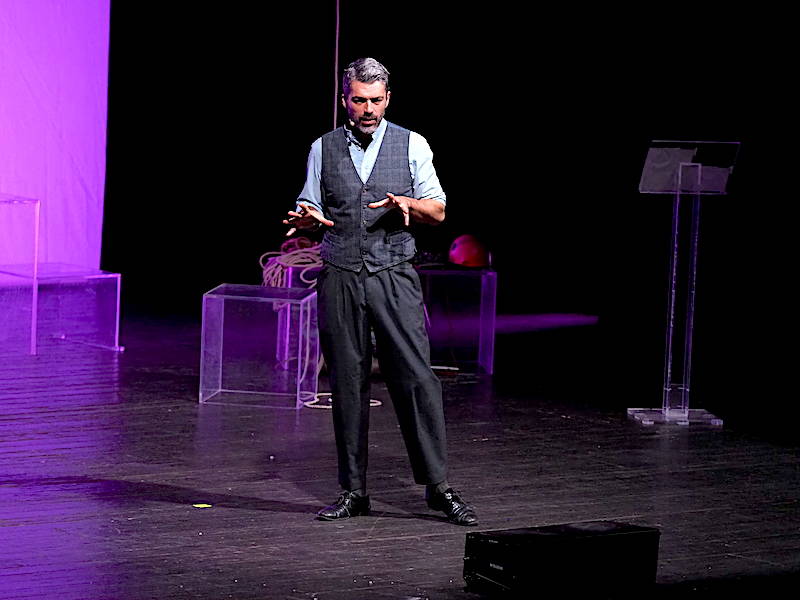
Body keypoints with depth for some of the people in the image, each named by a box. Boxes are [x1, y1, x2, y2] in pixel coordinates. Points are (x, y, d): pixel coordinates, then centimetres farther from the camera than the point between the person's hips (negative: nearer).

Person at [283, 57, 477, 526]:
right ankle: (354, 491, 10)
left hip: (395, 277, -1)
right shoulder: (324, 149, 10)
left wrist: (406, 202, -17)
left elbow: (438, 211, 4)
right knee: (347, 384, 3)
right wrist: (307, 217, -12)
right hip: (340, 279, 2)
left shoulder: (412, 145, 5)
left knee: (417, 377, -8)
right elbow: (308, 206, 12)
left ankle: (439, 485, -3)